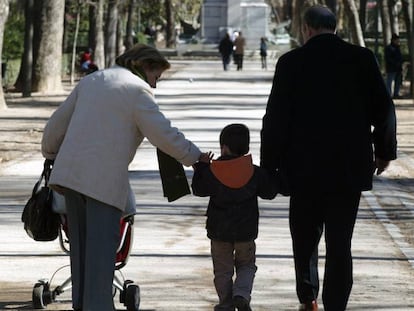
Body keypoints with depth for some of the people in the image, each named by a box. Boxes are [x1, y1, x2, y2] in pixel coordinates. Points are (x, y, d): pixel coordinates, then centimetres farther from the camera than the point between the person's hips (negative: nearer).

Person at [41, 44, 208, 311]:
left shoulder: (91, 80, 20)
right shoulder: (138, 90, -4)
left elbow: (58, 121, 25)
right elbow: (163, 134, -9)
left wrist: (50, 153, 39)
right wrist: (194, 156, 3)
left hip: (70, 170, 7)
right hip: (104, 178, -7)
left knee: (81, 241, 16)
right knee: (102, 245, -6)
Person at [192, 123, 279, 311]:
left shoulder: (211, 171, -11)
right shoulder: (255, 173, -8)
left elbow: (199, 190, 4)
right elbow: (269, 192, 3)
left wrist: (199, 168, 16)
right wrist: (274, 179, 20)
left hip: (219, 231, -1)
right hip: (245, 231, 1)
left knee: (223, 269, 11)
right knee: (246, 266, 16)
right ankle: (241, 295, -7)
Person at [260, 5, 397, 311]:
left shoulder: (292, 62, -6)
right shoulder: (362, 58, -3)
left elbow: (276, 118, -6)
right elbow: (383, 109, 0)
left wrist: (269, 163, 2)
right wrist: (384, 150, 15)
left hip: (304, 169, -1)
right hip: (349, 168, 1)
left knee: (305, 239, 16)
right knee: (340, 245, 3)